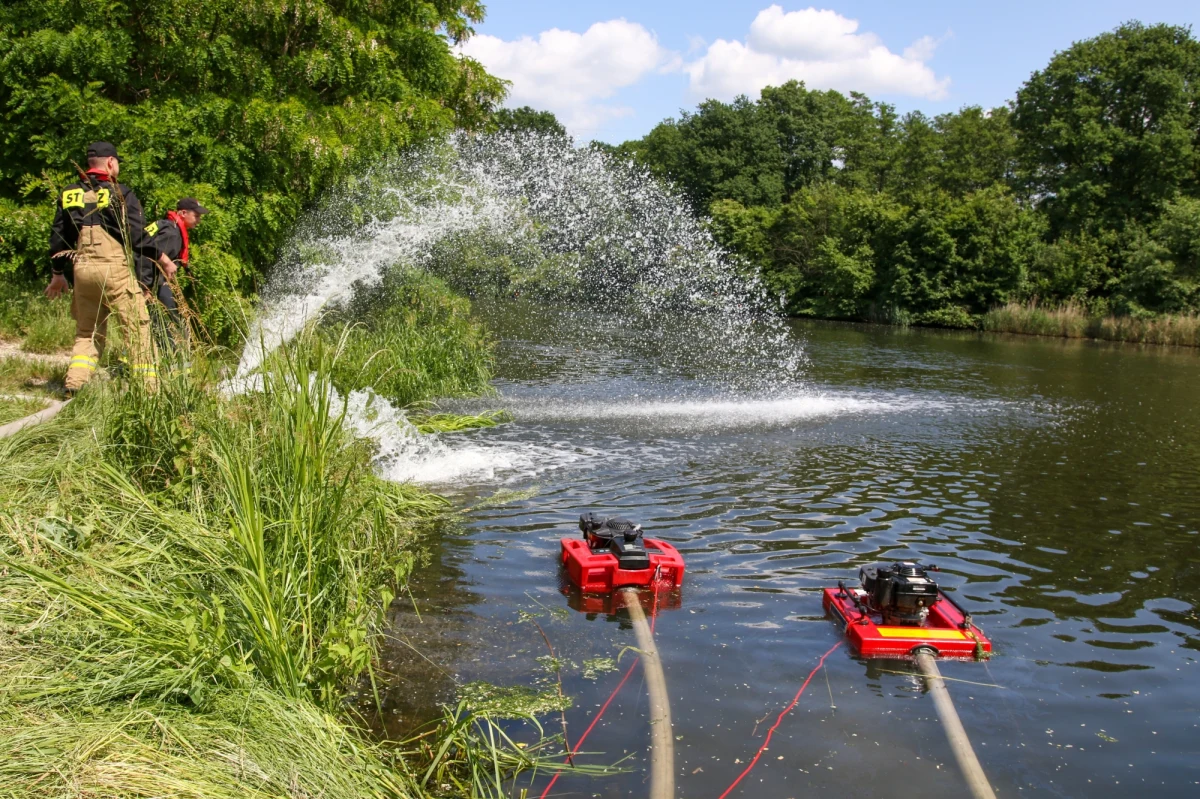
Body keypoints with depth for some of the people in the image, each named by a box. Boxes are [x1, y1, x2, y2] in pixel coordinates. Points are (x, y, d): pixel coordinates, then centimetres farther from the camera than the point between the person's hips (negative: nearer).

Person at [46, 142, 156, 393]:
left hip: (81, 271, 5)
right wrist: (144, 279, -4)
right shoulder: (120, 194, -5)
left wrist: (57, 273, 27)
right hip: (115, 270, -5)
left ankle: (74, 386, 7)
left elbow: (57, 236, 17)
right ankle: (149, 388, -2)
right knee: (138, 329, 0)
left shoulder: (69, 195, 11)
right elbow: (138, 238, -8)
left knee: (87, 332, 16)